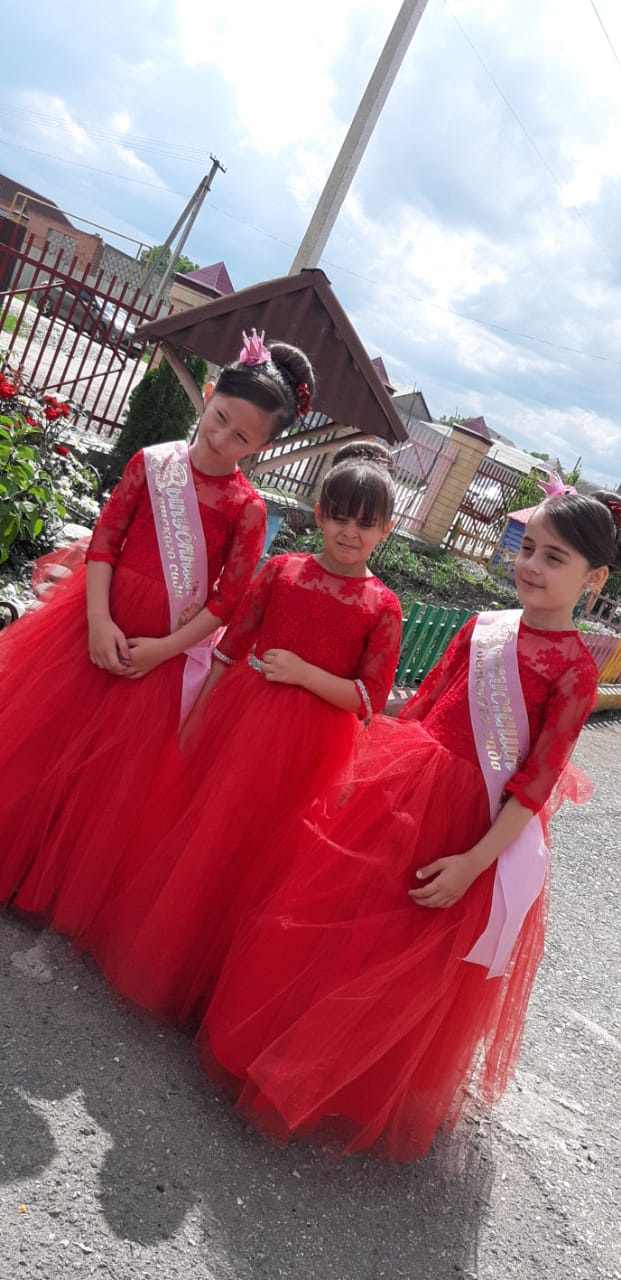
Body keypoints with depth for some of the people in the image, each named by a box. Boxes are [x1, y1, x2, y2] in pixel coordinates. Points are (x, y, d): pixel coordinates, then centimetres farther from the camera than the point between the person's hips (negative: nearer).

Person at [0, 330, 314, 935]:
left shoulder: (247, 509, -9)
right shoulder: (150, 463, -5)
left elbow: (226, 600, -8)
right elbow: (104, 539, -6)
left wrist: (163, 649, -14)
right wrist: (98, 619, -16)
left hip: (168, 650, -1)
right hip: (100, 620, 2)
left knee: (111, 769, 9)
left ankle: (60, 890, 33)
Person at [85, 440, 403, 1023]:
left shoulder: (381, 606, -6)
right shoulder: (281, 570, 1)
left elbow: (370, 698, -7)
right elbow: (231, 647, 4)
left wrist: (304, 673, -18)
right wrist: (195, 715, 5)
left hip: (303, 744, -2)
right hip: (235, 717, 3)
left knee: (241, 849, 7)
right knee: (182, 822, 13)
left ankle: (189, 977, 30)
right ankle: (140, 929, 39)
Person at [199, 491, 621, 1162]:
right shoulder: (482, 628, 0)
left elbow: (537, 780, -15)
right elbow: (419, 705, 7)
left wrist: (475, 862, -18)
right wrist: (371, 771, 6)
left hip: (469, 823, -5)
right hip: (397, 792, 5)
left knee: (410, 969, 8)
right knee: (330, 910, 15)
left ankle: (363, 1095, 34)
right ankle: (276, 1039, 42)